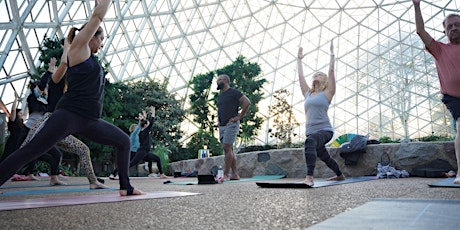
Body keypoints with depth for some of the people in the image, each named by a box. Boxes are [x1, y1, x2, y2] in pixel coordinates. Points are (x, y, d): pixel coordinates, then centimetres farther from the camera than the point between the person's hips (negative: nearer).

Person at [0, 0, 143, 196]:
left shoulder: (90, 56, 23)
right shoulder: (78, 48, 4)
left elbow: (97, 17, 34)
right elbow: (97, 17, 3)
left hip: (89, 122, 9)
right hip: (69, 115, -8)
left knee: (123, 141, 10)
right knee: (30, 151, -12)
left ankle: (125, 187, 12)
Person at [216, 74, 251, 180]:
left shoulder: (234, 92, -3)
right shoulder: (220, 96, 21)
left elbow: (247, 102, -12)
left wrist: (239, 116, -13)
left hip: (231, 124, -8)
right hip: (222, 126, 8)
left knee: (227, 148, -12)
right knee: (229, 150, 7)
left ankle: (226, 175, -9)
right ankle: (235, 174, 11)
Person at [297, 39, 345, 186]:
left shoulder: (328, 92, 3)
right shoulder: (308, 93, 15)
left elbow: (331, 71, -3)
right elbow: (300, 76, 17)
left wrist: (332, 53, 1)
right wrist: (299, 60, 26)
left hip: (324, 130, -7)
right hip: (311, 131, 7)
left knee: (310, 142, -39)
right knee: (324, 157, 24)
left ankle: (309, 177, -47)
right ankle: (340, 175, 52)